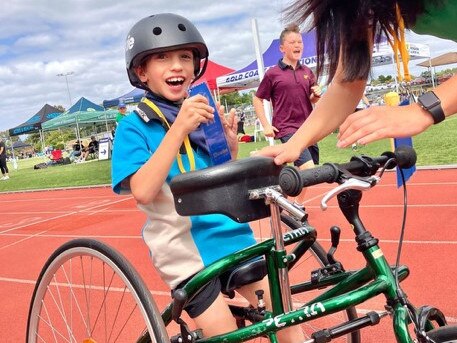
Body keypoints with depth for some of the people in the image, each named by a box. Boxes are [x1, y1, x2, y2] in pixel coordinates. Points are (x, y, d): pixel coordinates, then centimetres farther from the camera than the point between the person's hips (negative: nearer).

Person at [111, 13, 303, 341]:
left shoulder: (203, 112, 8)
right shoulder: (134, 127, -7)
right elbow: (143, 192, -23)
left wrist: (231, 146, -6)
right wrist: (178, 129, -28)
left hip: (233, 238, 5)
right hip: (186, 252, -5)